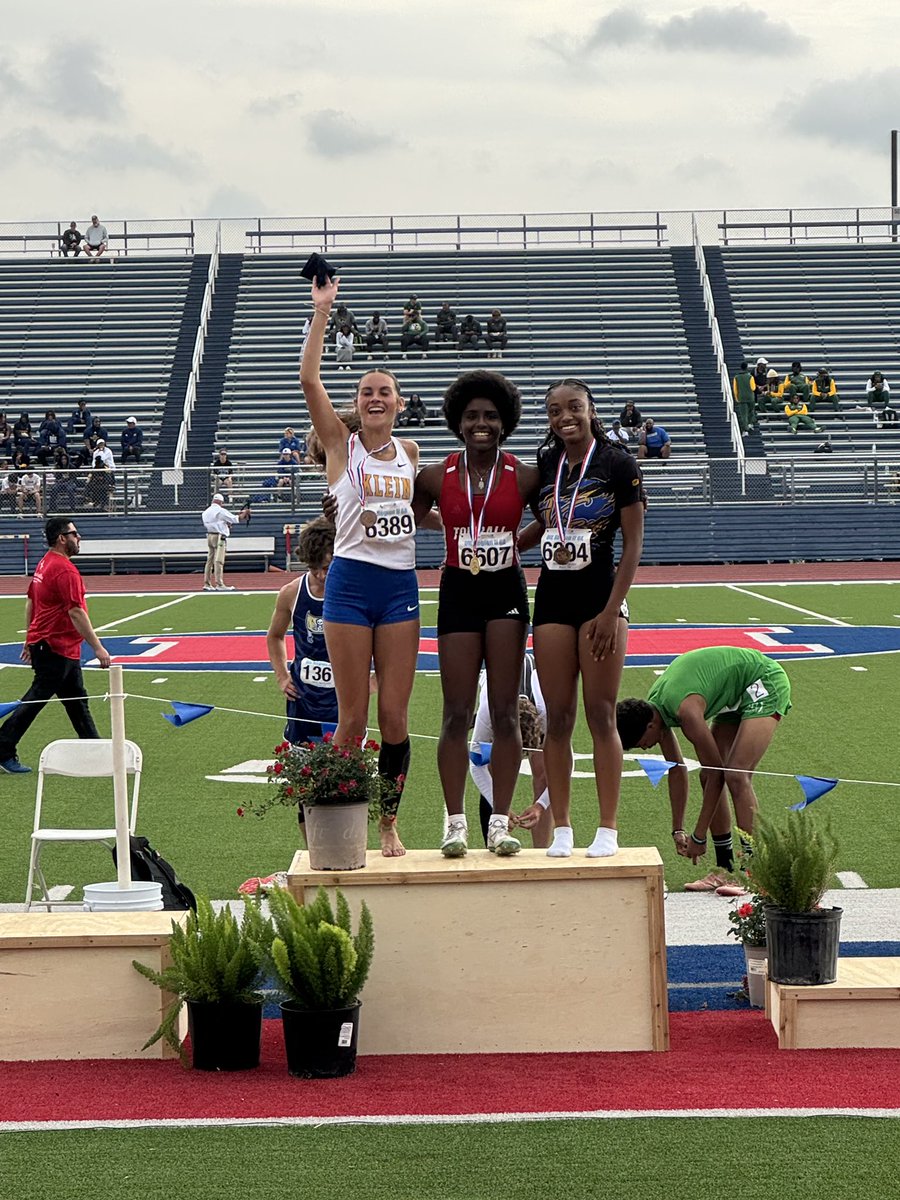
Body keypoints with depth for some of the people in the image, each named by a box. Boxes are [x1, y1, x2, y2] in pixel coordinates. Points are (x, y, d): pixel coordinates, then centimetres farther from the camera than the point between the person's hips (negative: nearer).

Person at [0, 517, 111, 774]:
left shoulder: (45, 564, 11)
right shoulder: (65, 570, -19)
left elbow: (30, 602, 17)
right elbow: (76, 612, -23)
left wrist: (29, 641, 22)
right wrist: (97, 647, -22)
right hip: (55, 649, -10)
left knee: (77, 699, 14)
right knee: (35, 699, -4)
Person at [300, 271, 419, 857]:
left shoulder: (410, 451, 11)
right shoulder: (342, 444, 0)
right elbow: (309, 379, -13)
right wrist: (323, 311, -15)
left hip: (401, 584, 3)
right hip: (351, 583, -3)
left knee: (396, 715, 2)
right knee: (353, 716, -1)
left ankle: (389, 824, 13)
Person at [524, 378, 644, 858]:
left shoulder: (618, 464, -6)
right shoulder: (544, 464, 8)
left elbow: (633, 543, -8)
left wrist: (612, 611, -14)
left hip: (600, 595, -4)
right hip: (551, 597, 4)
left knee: (600, 714, -3)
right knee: (557, 717, 4)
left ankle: (608, 830, 2)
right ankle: (561, 829, 9)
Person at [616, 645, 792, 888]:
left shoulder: (686, 710, -33)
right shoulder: (652, 707, -7)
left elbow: (716, 772, -26)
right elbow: (676, 770, 5)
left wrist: (698, 837, -19)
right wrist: (678, 830, 5)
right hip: (736, 695, 9)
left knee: (736, 775, -21)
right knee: (708, 777, 2)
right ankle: (726, 869, 8)